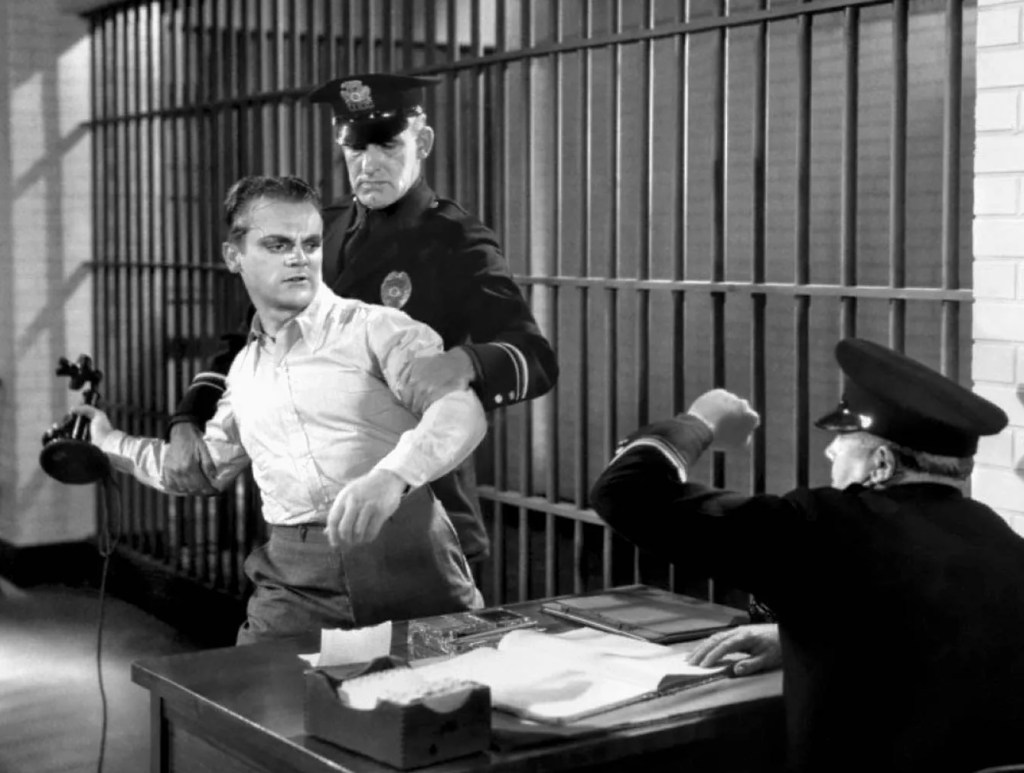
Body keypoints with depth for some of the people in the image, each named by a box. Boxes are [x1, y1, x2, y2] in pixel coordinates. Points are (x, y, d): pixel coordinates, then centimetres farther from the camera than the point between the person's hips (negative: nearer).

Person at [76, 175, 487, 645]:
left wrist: (390, 476, -34)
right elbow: (206, 464, 35)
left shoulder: (375, 330, -2)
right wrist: (113, 444, 40)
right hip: (294, 583, 4)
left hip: (400, 558, -4)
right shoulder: (245, 368, 20)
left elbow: (461, 411, -17)